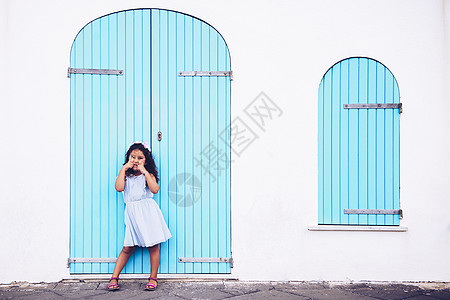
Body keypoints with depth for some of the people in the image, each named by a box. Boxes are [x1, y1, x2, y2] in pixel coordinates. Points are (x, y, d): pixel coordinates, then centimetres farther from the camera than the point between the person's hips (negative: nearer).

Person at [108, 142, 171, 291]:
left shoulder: (148, 175, 6)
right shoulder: (125, 175, 11)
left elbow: (155, 189, -12)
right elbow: (119, 188, -9)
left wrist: (145, 172, -12)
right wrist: (123, 169, -4)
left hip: (148, 210, -1)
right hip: (132, 212, 1)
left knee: (153, 245, 1)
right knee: (128, 247, 2)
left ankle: (153, 277, 15)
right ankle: (114, 278, 12)